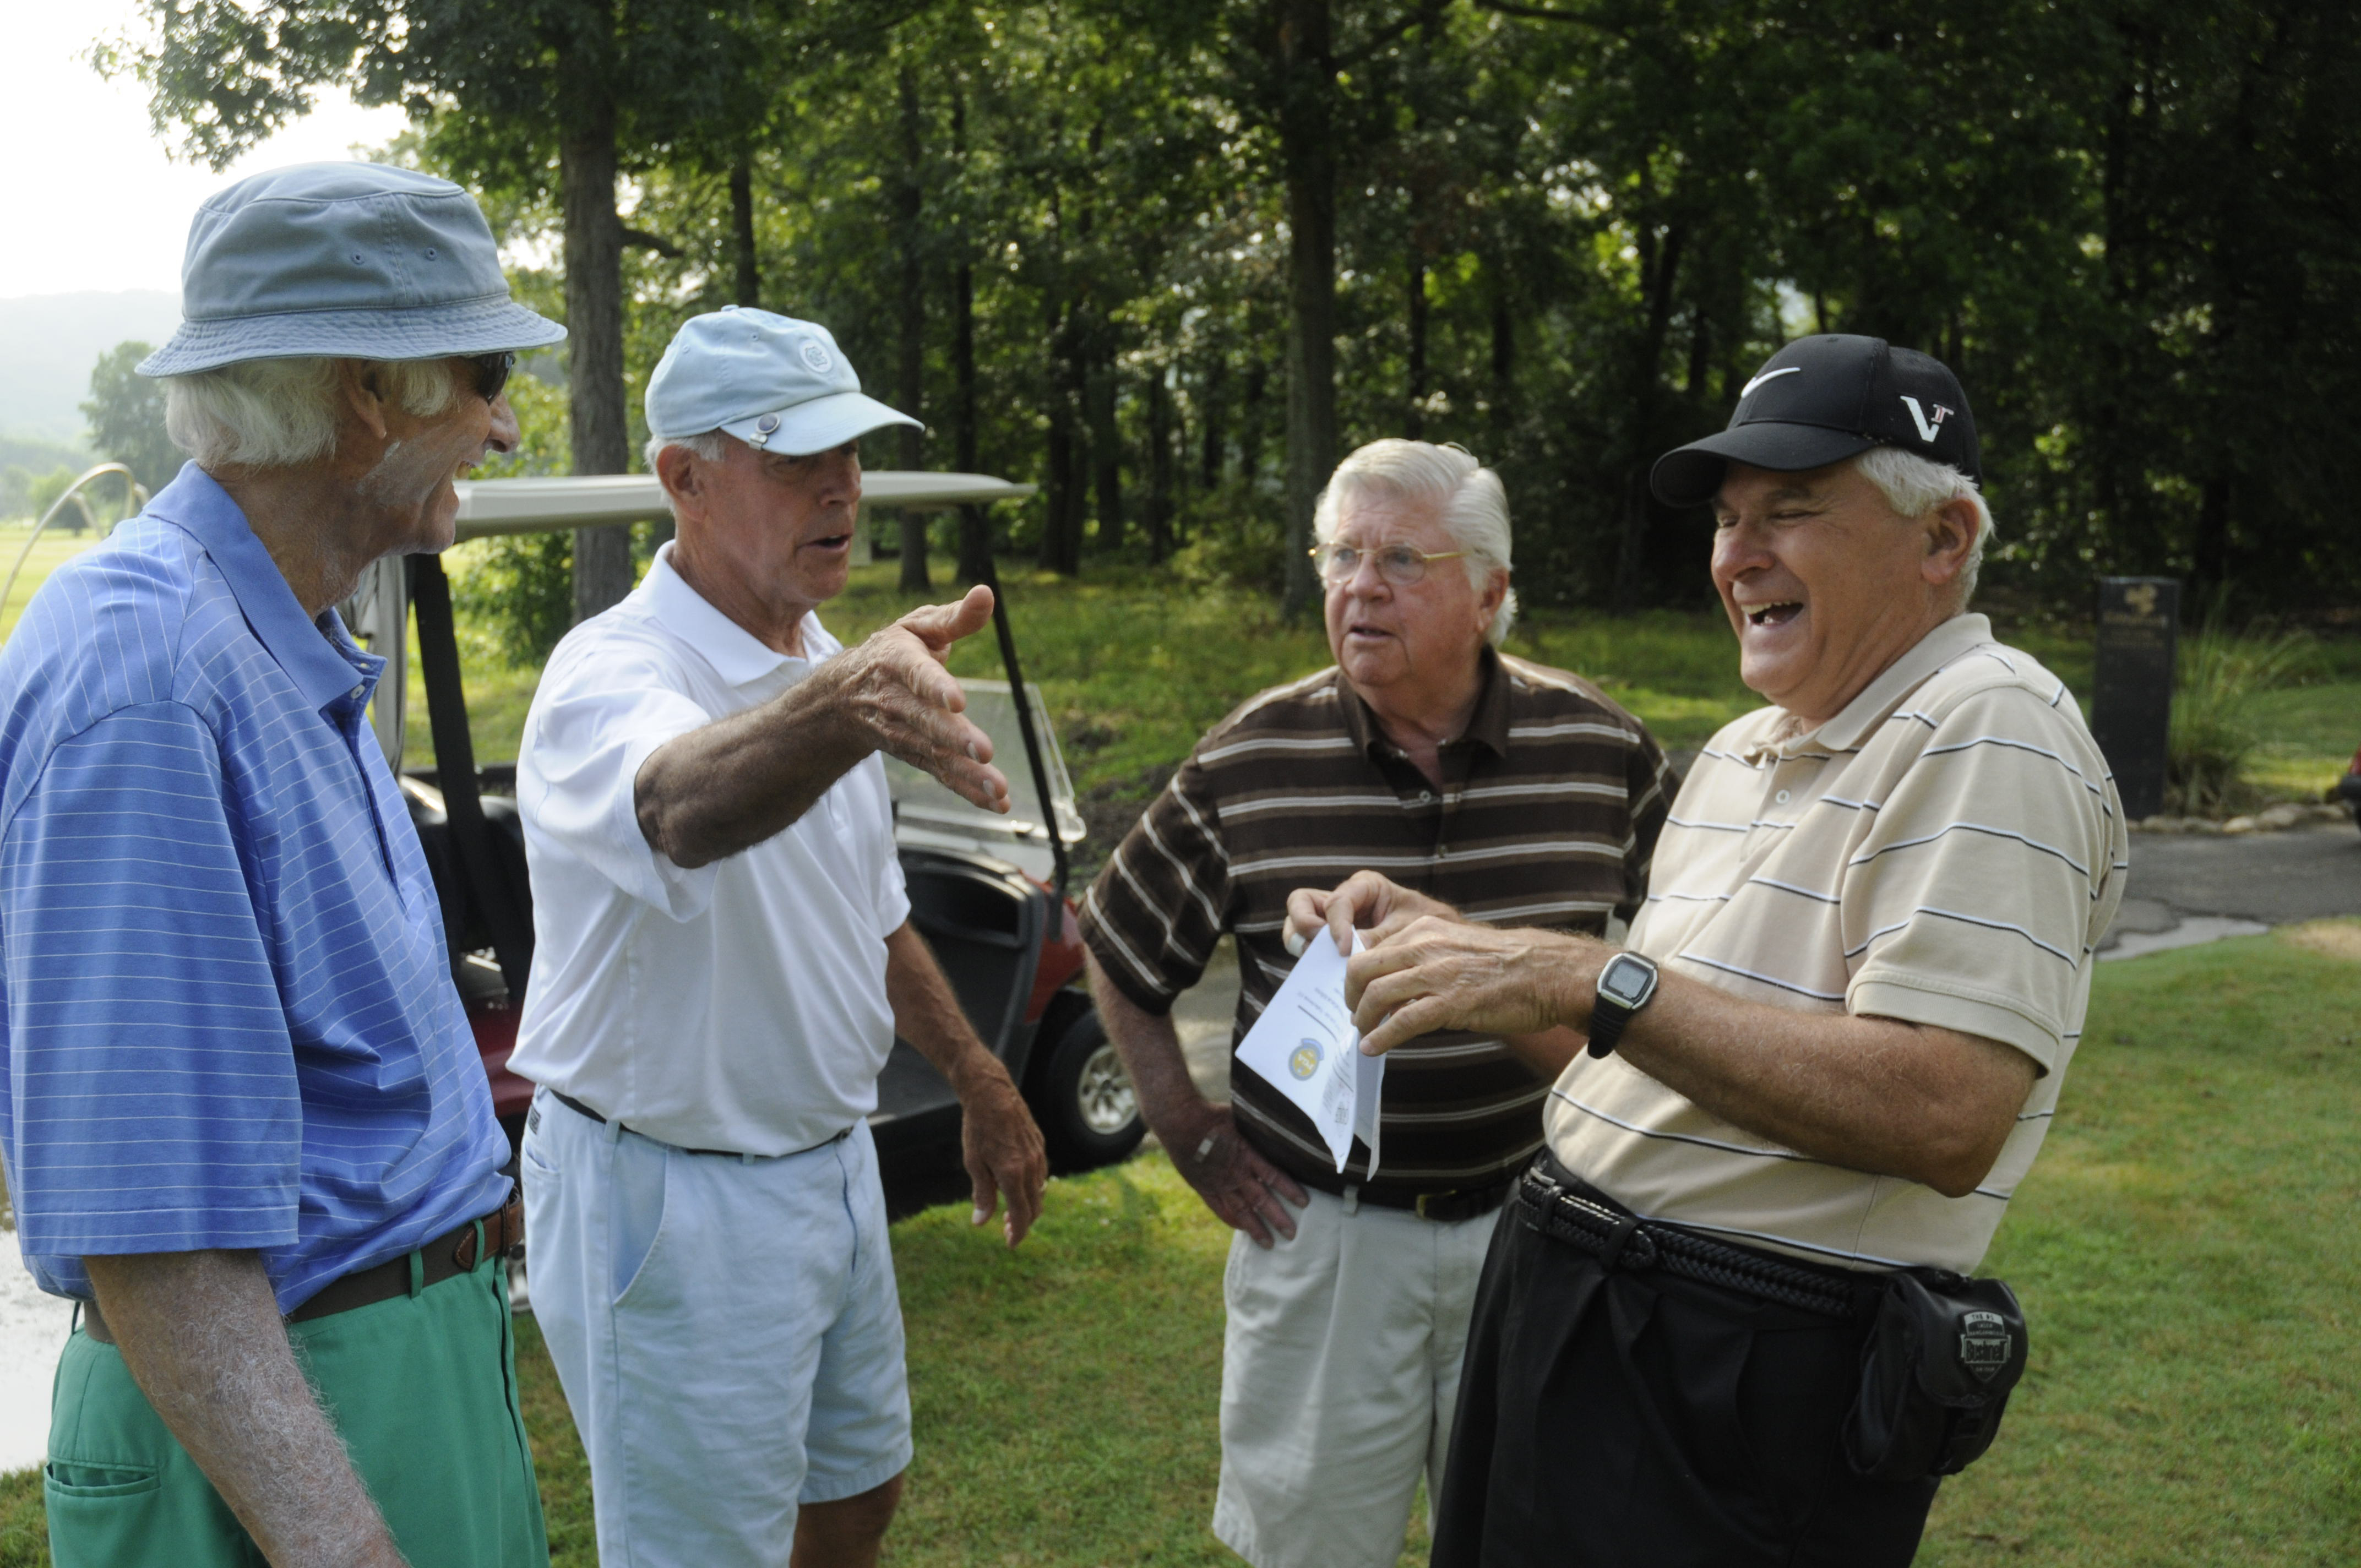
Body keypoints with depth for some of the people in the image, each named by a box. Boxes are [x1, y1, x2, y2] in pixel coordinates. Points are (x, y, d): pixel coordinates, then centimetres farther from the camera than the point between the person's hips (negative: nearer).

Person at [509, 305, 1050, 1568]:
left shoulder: (819, 664, 5)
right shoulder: (611, 678, -23)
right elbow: (686, 812, -49)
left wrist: (975, 1079, 15)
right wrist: (842, 704, -68)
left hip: (830, 1164, 8)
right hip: (671, 1200, -8)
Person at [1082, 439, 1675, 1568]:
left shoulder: (1598, 748, -4)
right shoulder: (1247, 765, -7)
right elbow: (1120, 956, 5)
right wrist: (1189, 1136, 1)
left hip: (1534, 1224, 1)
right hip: (1321, 1231, -1)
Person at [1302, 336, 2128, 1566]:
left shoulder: (1985, 733, -15)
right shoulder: (1741, 752, 14)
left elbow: (1944, 1117, -29)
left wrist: (1589, 980, -28)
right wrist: (1449, 946, 4)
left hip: (1744, 1394, -8)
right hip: (1562, 1301, 9)